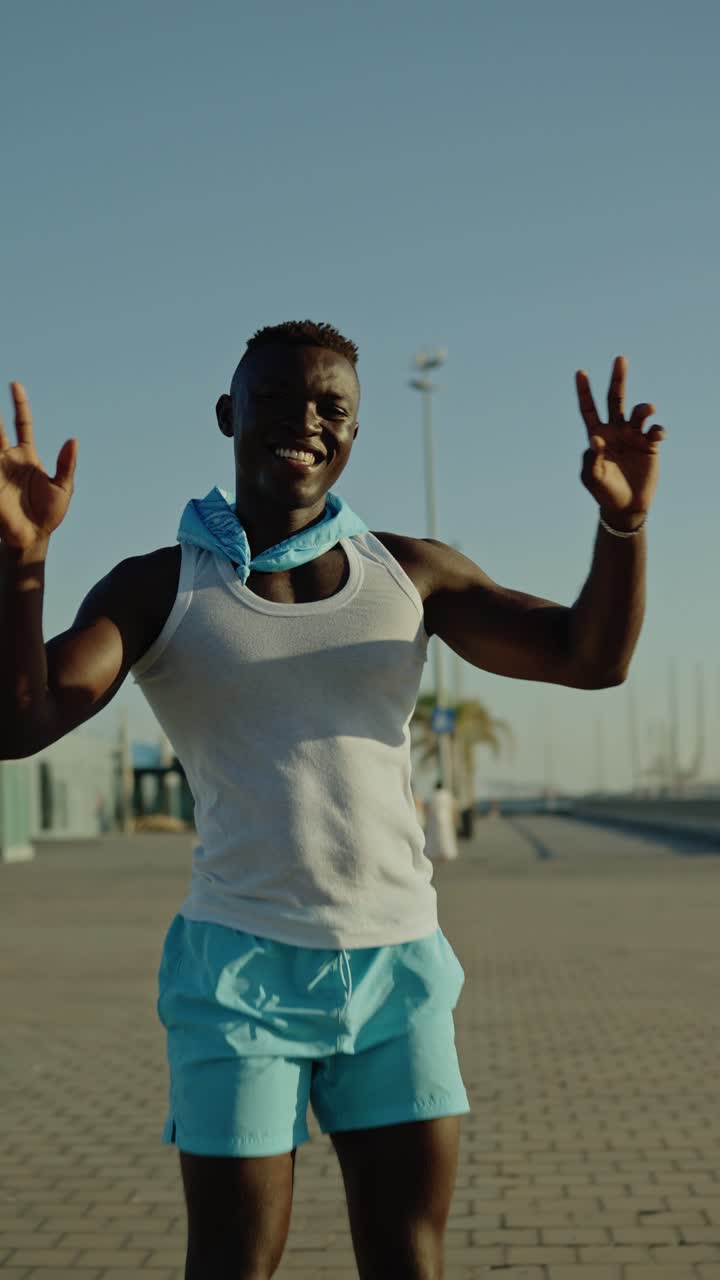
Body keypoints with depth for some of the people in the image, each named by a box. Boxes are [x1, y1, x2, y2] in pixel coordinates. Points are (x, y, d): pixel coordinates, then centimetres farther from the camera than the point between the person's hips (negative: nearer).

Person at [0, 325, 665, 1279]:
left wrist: (622, 519, -18)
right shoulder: (157, 588, -2)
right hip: (243, 969, -3)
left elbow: (593, 656, 1)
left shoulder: (410, 572, 6)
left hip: (400, 965, 3)